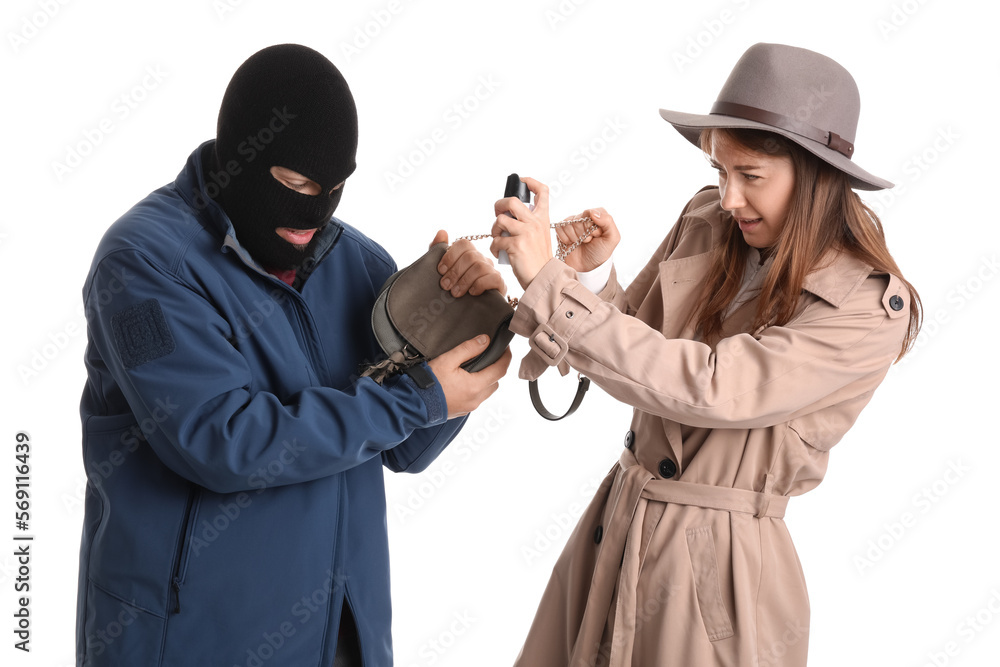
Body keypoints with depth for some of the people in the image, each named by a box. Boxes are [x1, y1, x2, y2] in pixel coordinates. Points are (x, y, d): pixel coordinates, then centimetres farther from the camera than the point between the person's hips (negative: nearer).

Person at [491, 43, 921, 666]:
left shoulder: (872, 308, -18)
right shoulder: (705, 223, -1)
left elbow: (709, 387, -28)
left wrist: (548, 282, -29)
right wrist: (593, 275, -13)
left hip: (720, 569, -5)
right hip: (613, 526, 6)